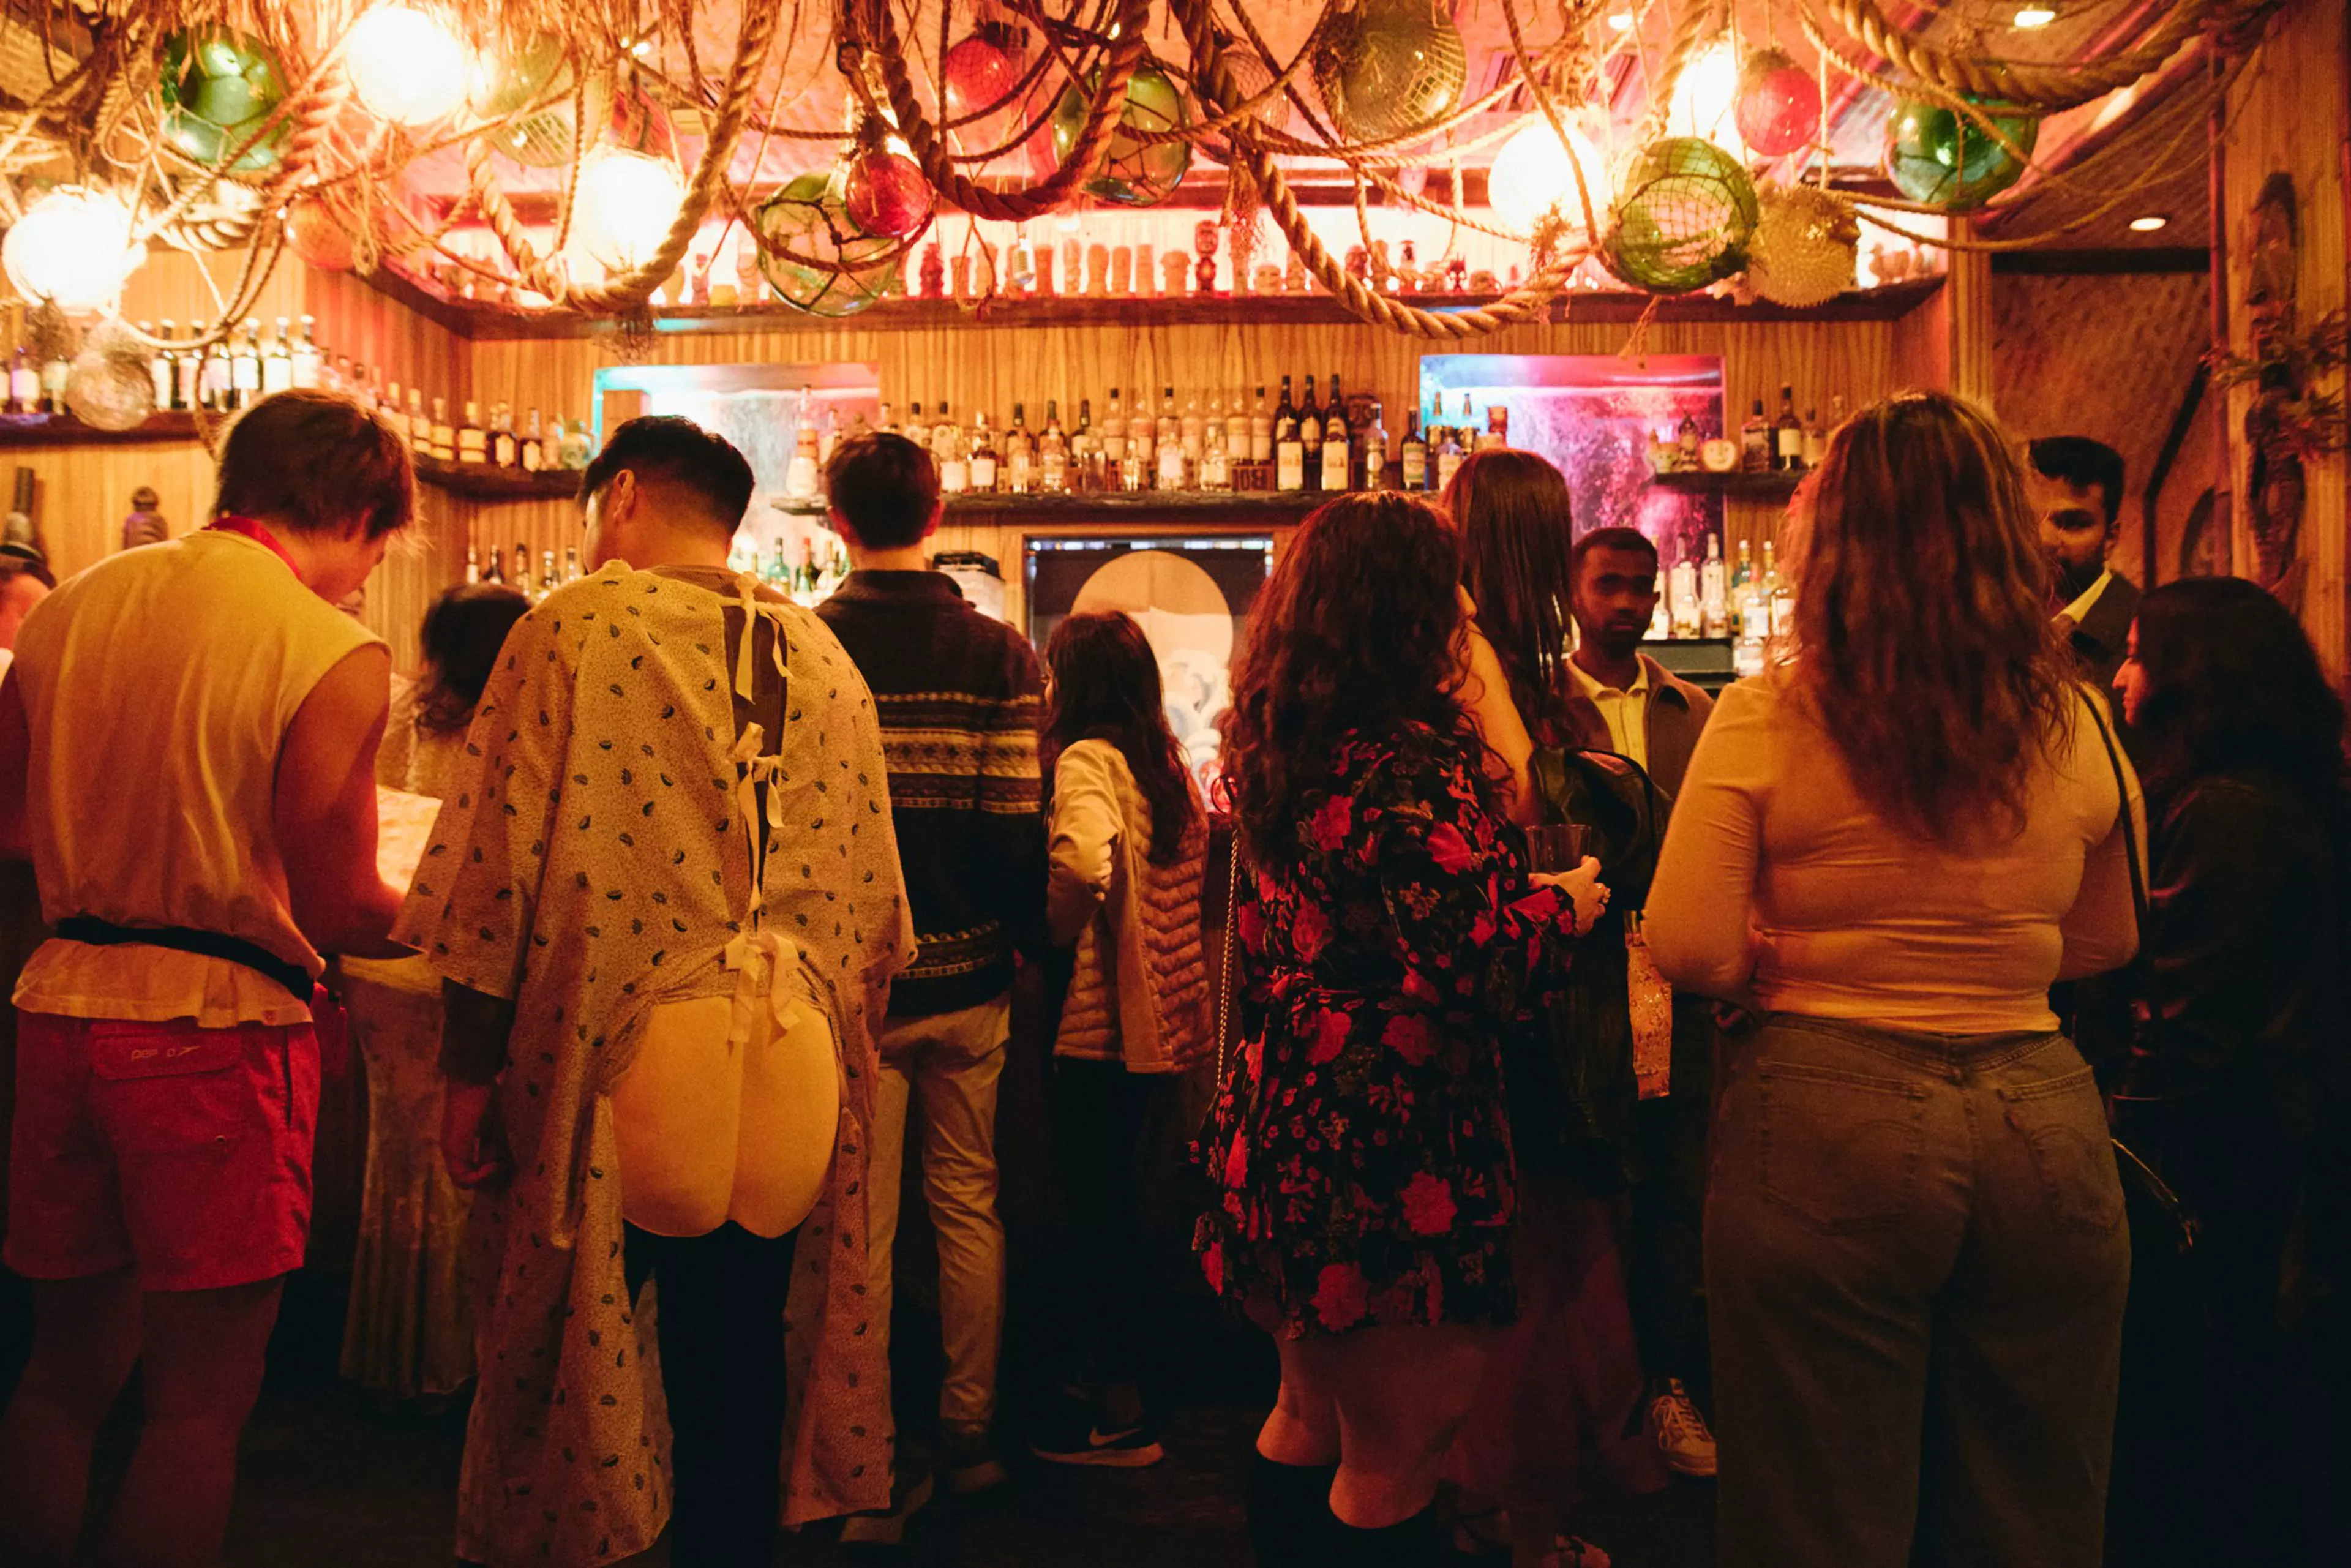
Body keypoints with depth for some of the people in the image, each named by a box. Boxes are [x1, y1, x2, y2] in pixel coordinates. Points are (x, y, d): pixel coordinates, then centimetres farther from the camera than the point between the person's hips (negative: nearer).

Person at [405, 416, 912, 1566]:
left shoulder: (572, 629, -5)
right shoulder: (823, 659, 9)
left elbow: (500, 868, -9)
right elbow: (872, 895, 10)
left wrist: (468, 1071, -2)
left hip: (619, 1061, -4)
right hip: (789, 1074, 4)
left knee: (567, 1360, 12)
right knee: (737, 1363, 15)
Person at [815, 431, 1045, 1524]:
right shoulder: (1001, 654, -4)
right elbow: (1023, 825, -8)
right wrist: (1024, 942, 5)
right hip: (968, 978, 2)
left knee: (859, 1228, 6)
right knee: (968, 1207, 15)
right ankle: (970, 1434, 27)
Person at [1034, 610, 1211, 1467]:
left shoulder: (1086, 760, -15)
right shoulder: (1170, 765, 9)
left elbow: (1081, 857, -34)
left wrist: (1056, 931, -16)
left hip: (1102, 1024, -8)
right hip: (1168, 1021, 8)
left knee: (1096, 1213, 4)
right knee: (1113, 1209, 19)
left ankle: (1117, 1413, 14)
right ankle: (1093, 1378, 33)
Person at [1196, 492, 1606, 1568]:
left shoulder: (1283, 754, 8)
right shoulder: (1409, 762, -19)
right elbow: (1473, 964, -27)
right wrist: (1562, 905, -7)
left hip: (1286, 1130, 9)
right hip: (1391, 1154, -9)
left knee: (1311, 1415, 23)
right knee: (1398, 1451, 4)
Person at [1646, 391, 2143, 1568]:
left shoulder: (1765, 721, -10)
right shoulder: (2078, 726, 2)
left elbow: (1688, 952, -13)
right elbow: (2105, 946, 14)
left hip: (1829, 1128, -3)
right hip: (2044, 1125, 4)